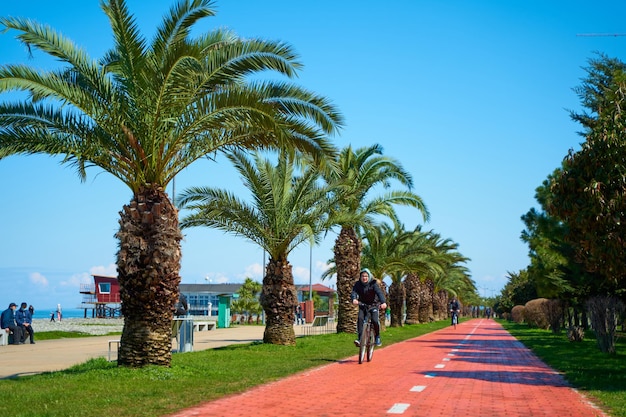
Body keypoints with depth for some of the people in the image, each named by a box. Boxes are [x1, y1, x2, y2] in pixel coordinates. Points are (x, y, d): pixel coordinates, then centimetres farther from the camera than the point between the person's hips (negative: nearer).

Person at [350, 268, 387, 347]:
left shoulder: (373, 284, -17)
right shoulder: (358, 284, -10)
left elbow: (379, 292, -31)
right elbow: (354, 292, -25)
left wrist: (383, 302, -50)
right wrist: (354, 299, -50)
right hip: (362, 305, 2)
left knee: (375, 320, -19)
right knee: (360, 318, -22)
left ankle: (377, 337, 6)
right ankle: (359, 338, -22)